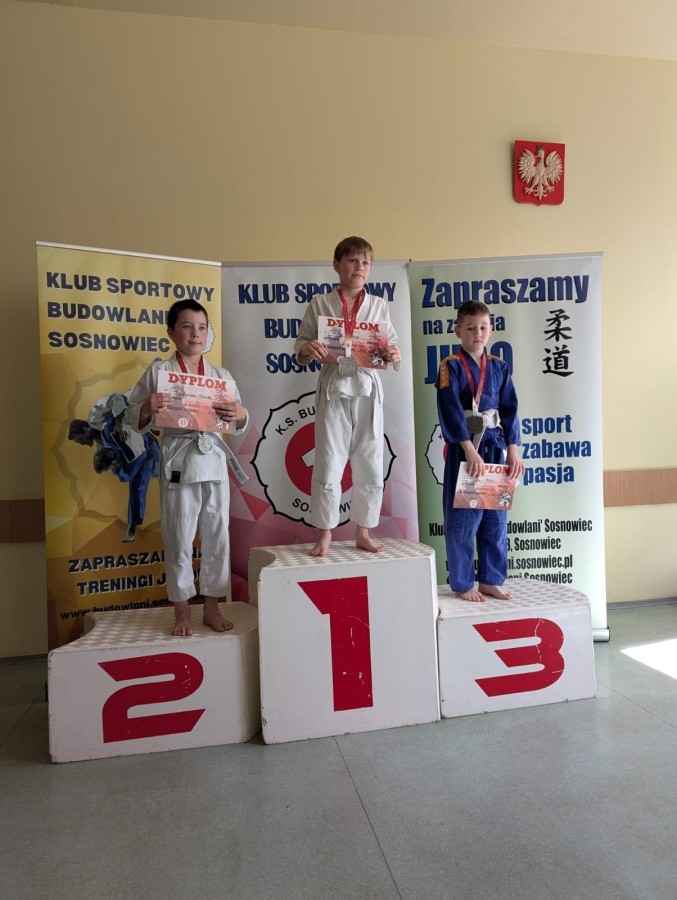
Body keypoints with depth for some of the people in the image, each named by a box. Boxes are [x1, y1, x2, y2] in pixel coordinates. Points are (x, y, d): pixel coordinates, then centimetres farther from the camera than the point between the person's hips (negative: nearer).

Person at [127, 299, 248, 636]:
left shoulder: (222, 376, 7)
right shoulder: (158, 371, 0)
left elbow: (240, 426, 10)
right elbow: (136, 421, 1)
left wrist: (240, 414, -12)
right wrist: (148, 408, -20)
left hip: (214, 459, 3)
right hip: (177, 460, -3)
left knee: (217, 536, 9)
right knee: (179, 539, 6)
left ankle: (211, 607, 25)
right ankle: (182, 610, 23)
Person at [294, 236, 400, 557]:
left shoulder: (378, 305, 9)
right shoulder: (320, 303, 4)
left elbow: (391, 344, 9)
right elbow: (301, 344, 4)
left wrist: (393, 355, -13)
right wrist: (307, 349, -18)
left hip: (367, 389, 2)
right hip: (334, 389, -2)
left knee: (370, 465, 6)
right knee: (328, 464, 0)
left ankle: (363, 532, 22)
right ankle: (324, 534, 15)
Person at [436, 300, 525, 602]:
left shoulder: (499, 367, 10)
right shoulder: (450, 366, -5)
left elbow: (509, 409, 6)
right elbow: (451, 411, -14)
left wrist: (513, 450, -3)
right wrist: (469, 449, -22)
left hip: (495, 446, 5)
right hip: (463, 448, -5)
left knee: (495, 518, 10)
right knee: (462, 519, 1)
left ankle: (491, 580, 24)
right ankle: (463, 584, 15)